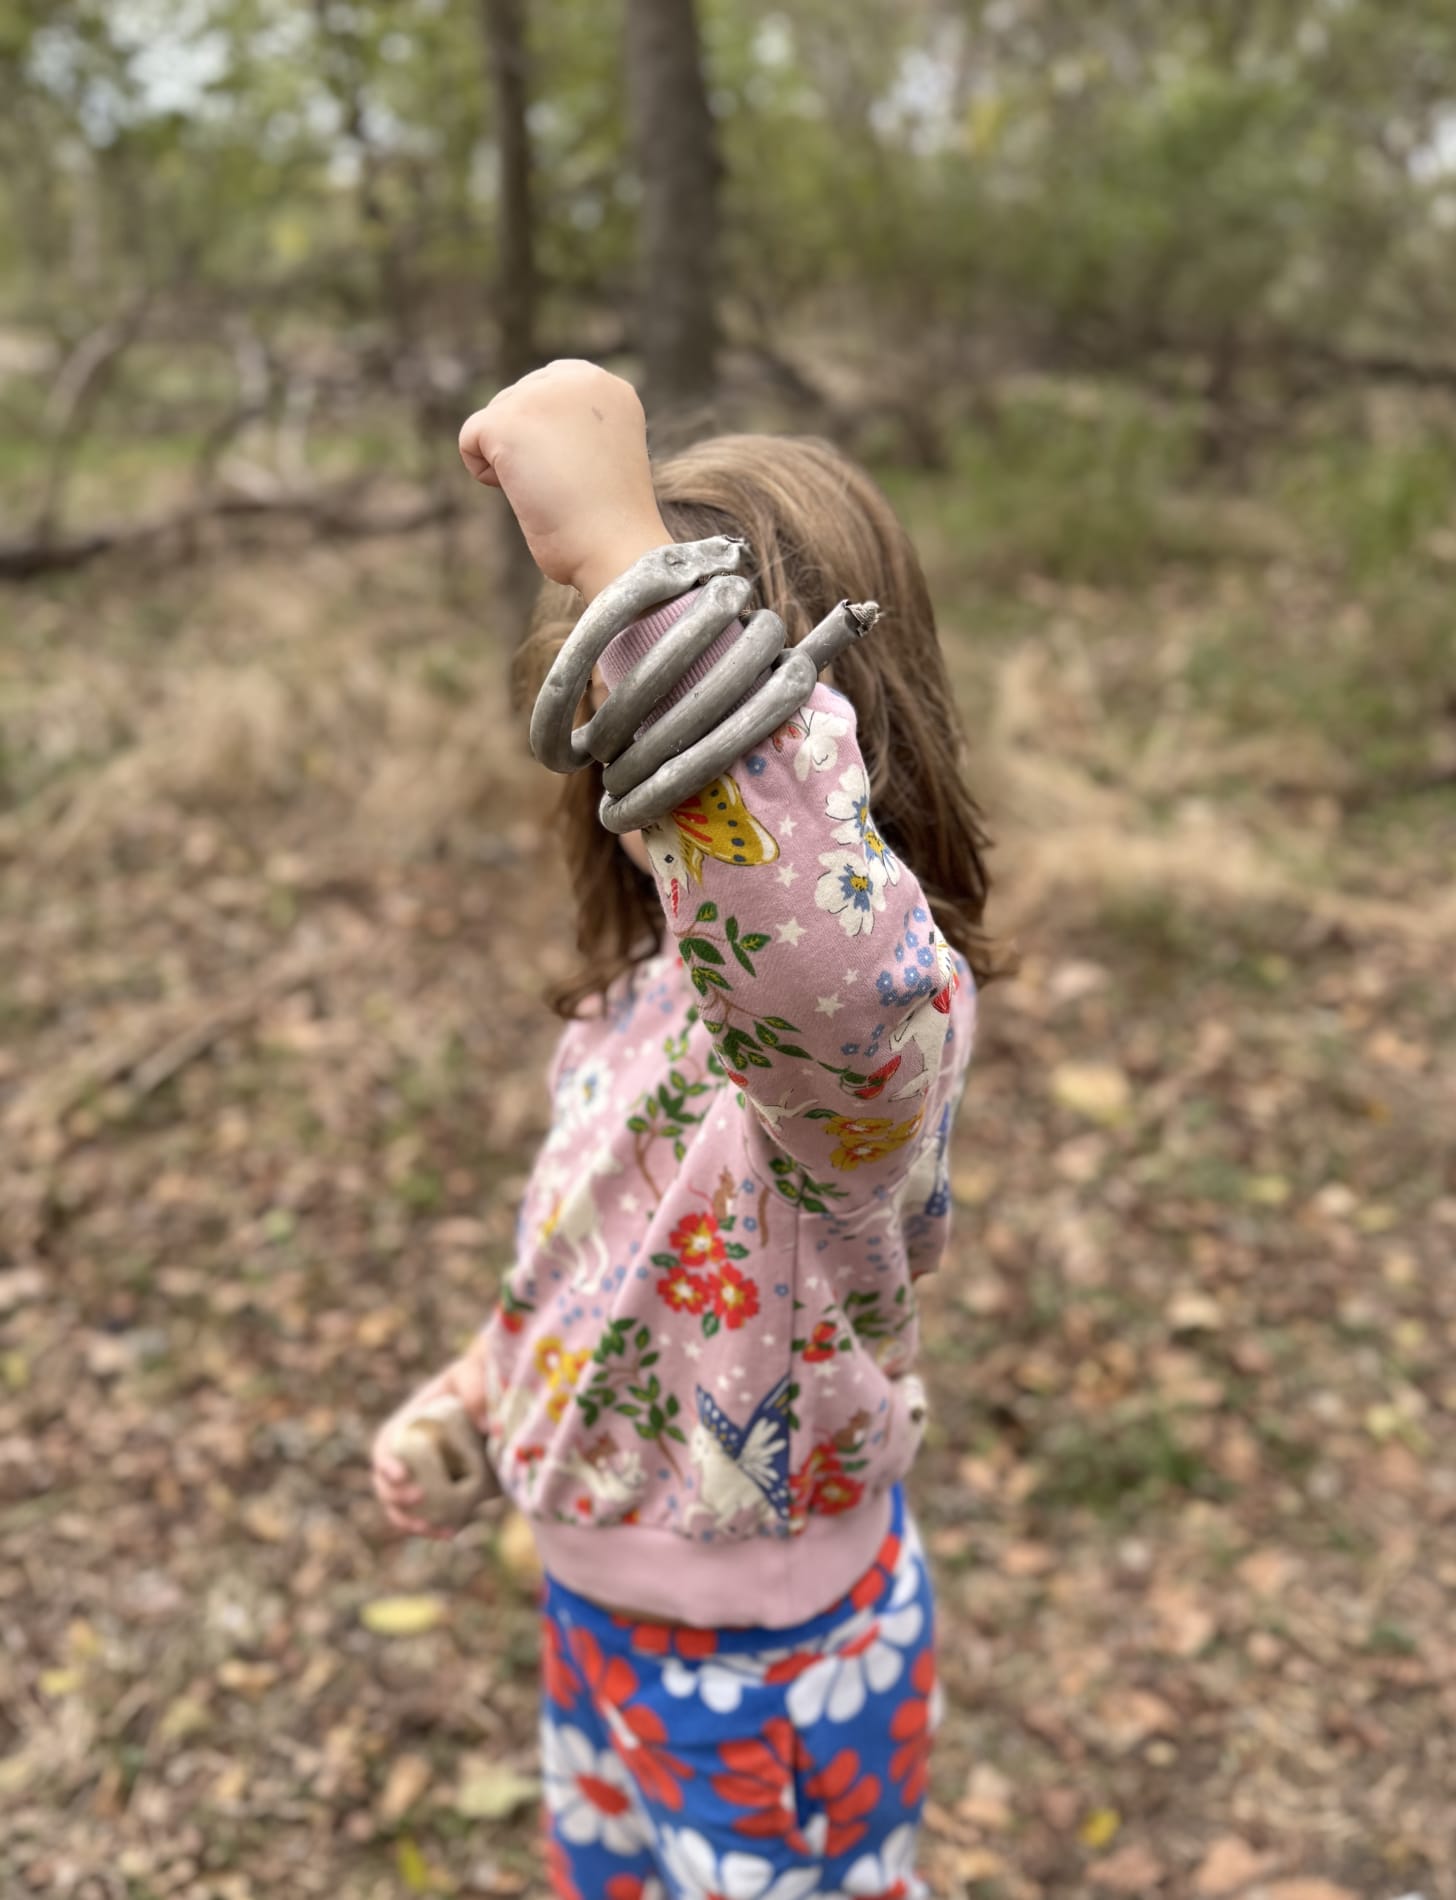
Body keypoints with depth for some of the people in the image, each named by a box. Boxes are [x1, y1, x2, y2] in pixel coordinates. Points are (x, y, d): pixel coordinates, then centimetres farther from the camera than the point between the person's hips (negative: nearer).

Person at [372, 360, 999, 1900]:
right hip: (599, 1593, 8)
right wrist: (481, 1384, 10)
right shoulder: (665, 965, -5)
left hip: (773, 1670, -7)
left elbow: (824, 969, -61)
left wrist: (625, 553, -62)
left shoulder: (891, 1000, -34)